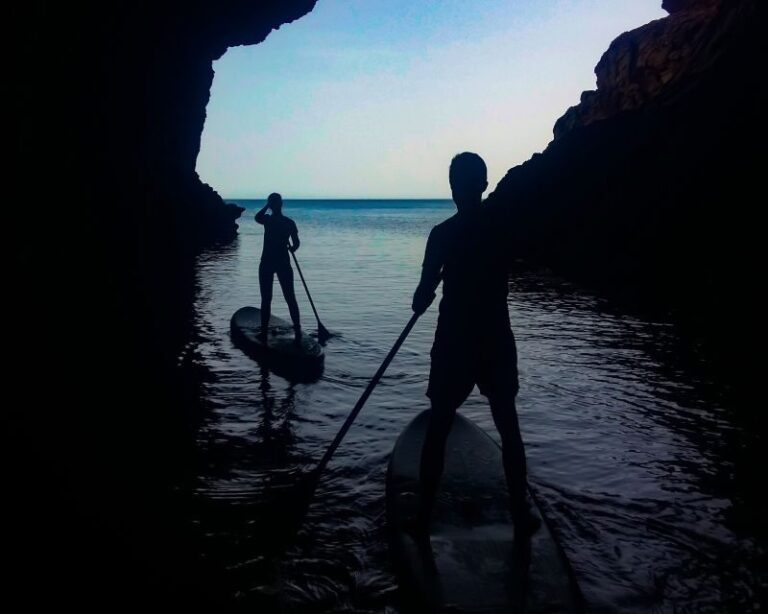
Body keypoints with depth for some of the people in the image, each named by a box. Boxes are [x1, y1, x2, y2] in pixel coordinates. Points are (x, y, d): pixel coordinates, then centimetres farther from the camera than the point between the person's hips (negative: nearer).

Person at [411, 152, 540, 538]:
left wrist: (420, 301, 10)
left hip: (454, 342, -2)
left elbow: (424, 294, -10)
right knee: (508, 427, 15)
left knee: (437, 429, 9)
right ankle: (521, 514, 21)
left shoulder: (443, 233, -11)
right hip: (496, 340, 3)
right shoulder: (501, 221, -2)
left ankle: (424, 517, 14)